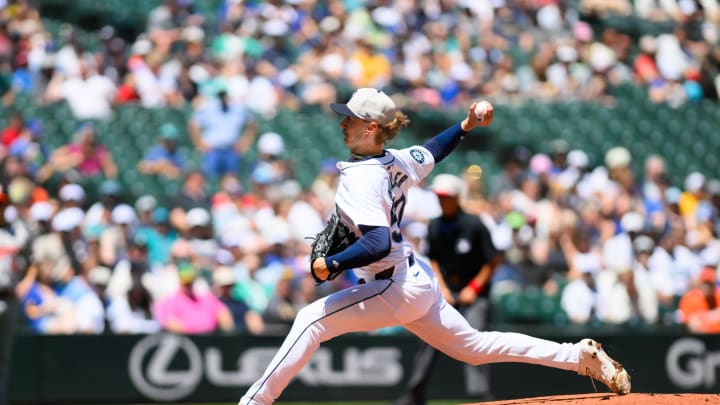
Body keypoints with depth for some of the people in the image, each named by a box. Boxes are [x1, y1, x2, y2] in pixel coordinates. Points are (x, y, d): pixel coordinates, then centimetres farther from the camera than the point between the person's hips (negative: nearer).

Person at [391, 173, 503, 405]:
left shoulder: (474, 225, -13)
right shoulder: (435, 227, 3)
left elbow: (493, 260, -8)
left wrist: (474, 288, -12)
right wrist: (442, 288, 0)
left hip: (473, 292, -5)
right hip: (446, 290, 5)